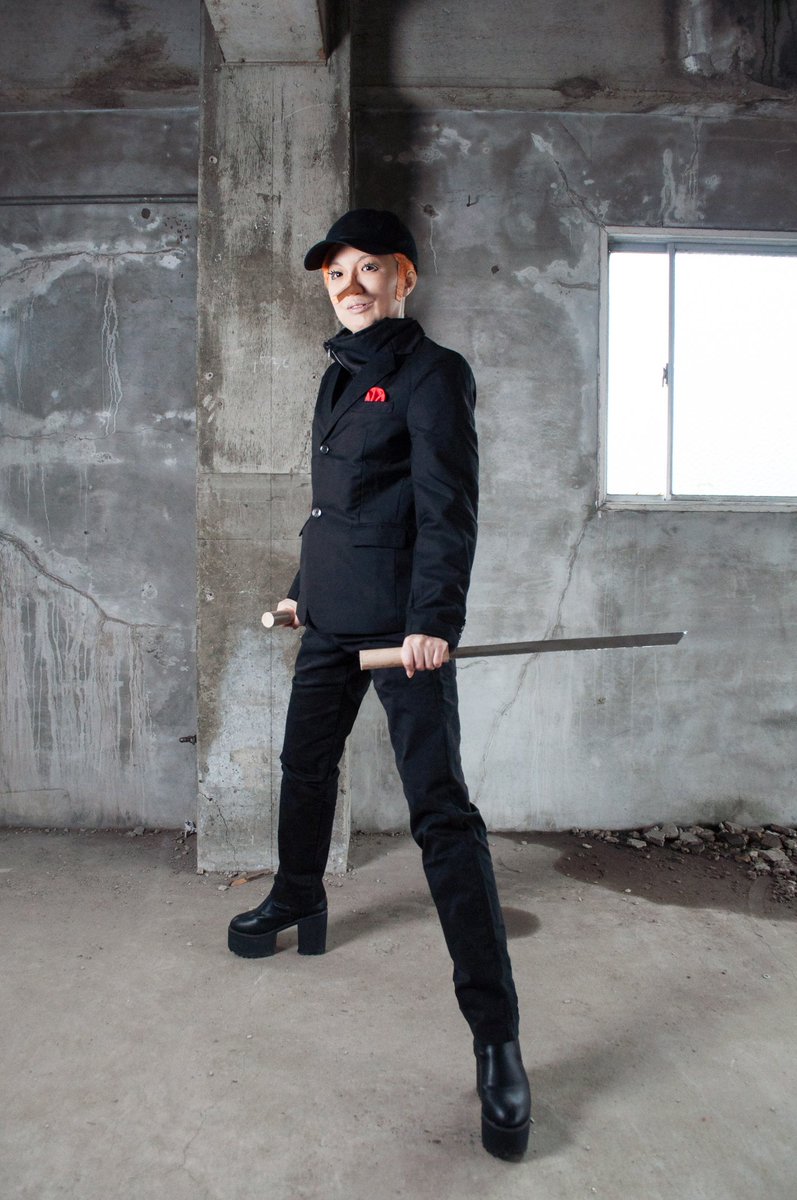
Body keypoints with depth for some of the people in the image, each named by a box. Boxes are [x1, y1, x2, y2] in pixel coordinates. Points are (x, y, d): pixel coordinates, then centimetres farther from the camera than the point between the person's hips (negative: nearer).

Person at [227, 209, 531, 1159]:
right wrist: (305, 584, 26)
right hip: (332, 619, 8)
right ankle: (297, 902, 46)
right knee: (305, 766, 20)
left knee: (441, 812, -10)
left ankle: (495, 1036, -3)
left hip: (402, 622, -8)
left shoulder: (433, 374, -5)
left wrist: (434, 618, -22)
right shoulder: (340, 375, 19)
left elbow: (448, 508, -14)